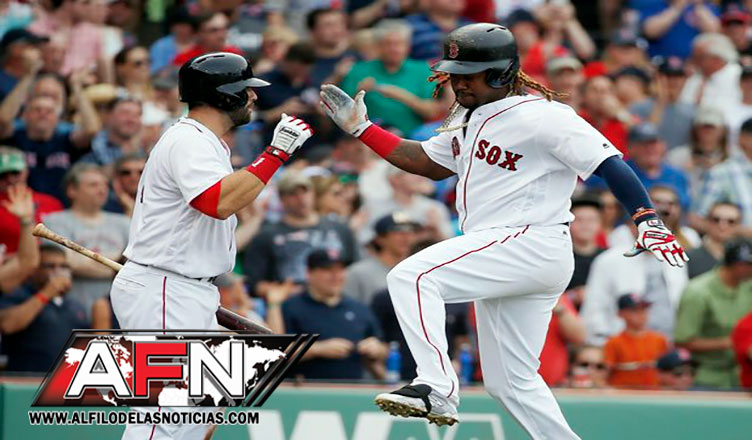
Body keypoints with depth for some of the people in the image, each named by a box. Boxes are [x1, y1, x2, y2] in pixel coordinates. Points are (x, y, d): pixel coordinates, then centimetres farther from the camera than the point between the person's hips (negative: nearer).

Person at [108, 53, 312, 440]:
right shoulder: (188, 140, -15)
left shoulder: (206, 142, 18)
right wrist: (276, 153, -29)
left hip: (188, 292, 11)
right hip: (162, 292, -11)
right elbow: (220, 202, -32)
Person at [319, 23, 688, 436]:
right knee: (509, 380, 13)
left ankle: (436, 389, -30)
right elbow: (428, 162, 29)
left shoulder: (541, 116, -11)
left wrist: (647, 219, -29)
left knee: (411, 276, -22)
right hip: (502, 260, 10)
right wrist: (361, 127, 23)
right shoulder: (466, 117, 16)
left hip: (533, 244, -10)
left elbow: (609, 162, -16)